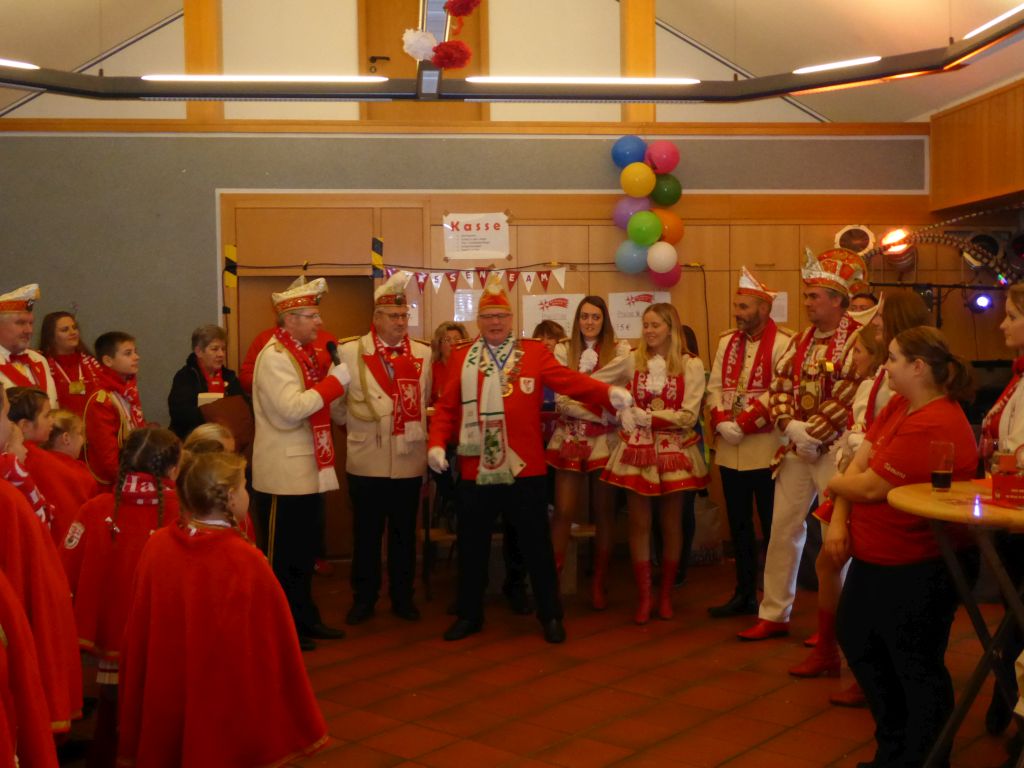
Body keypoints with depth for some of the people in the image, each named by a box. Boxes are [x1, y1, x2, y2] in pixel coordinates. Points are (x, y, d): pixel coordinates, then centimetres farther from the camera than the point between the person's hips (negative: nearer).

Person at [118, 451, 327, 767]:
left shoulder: (156, 546, -7)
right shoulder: (247, 561, -20)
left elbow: (138, 634, 1)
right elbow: (270, 645, -14)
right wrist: (290, 726, -3)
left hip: (163, 704, 5)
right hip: (230, 708, -4)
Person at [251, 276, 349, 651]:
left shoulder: (303, 351, 12)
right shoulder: (274, 356, -16)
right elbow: (291, 408, -28)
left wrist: (333, 382, 2)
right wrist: (334, 380, -23)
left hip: (308, 469, 9)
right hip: (284, 473, -9)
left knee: (305, 549, 17)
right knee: (282, 554, 2)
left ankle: (305, 618, 29)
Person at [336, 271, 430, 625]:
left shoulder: (424, 354, 4)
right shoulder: (350, 351, -2)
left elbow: (429, 403, 10)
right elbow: (337, 401, 3)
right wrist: (357, 423, -2)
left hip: (409, 460, 2)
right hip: (367, 461, -1)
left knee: (404, 533, 11)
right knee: (366, 533, 9)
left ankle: (402, 597, 25)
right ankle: (364, 598, 23)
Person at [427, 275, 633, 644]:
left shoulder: (534, 352, 2)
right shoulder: (462, 358, 7)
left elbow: (569, 380, -8)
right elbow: (447, 407, 6)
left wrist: (608, 392, -24)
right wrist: (436, 443, -9)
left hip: (524, 468, -2)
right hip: (475, 469, 2)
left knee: (536, 544, 7)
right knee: (472, 545, 11)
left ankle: (550, 616, 20)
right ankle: (469, 614, 26)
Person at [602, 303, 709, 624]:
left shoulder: (691, 364, -4)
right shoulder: (633, 360, 1)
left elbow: (689, 415, -8)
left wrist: (649, 418, -13)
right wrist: (625, 415, -11)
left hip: (675, 451, -1)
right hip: (637, 449, 1)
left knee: (671, 524, 9)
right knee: (639, 523, 3)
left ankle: (666, 594, 23)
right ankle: (643, 597, 13)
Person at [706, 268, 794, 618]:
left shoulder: (783, 343, -8)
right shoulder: (727, 340, 13)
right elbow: (715, 387, 8)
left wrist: (743, 425, -19)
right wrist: (721, 422, -9)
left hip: (765, 449, -6)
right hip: (729, 451, 6)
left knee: (771, 526, 3)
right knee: (738, 525, 13)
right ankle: (744, 594, 24)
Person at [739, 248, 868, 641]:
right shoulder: (801, 340, 12)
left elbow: (849, 396, -18)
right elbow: (779, 383, 7)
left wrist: (812, 433, -16)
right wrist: (790, 426, -9)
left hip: (835, 450, -7)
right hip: (795, 449, 7)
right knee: (783, 528, 8)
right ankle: (773, 615, 18)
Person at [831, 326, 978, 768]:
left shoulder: (933, 427, -27)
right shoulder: (898, 405, 3)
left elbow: (871, 488, -25)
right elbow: (859, 460, 0)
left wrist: (834, 484, -4)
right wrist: (838, 521, -10)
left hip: (919, 569, -11)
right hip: (876, 557, 11)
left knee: (916, 666, 4)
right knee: (856, 637, 22)